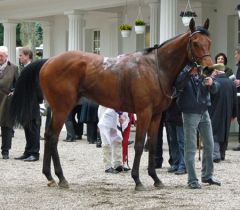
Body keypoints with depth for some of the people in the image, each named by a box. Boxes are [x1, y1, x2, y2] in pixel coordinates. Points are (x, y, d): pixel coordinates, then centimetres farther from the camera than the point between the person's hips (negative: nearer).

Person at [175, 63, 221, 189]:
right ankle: (192, 180, 4)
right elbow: (178, 85, -32)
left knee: (209, 145, 13)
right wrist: (188, 72, -42)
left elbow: (215, 89, -4)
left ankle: (207, 176, 28)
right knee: (190, 148, -2)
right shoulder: (184, 74, -11)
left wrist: (212, 83, -27)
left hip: (204, 112, 6)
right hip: (190, 114, -6)